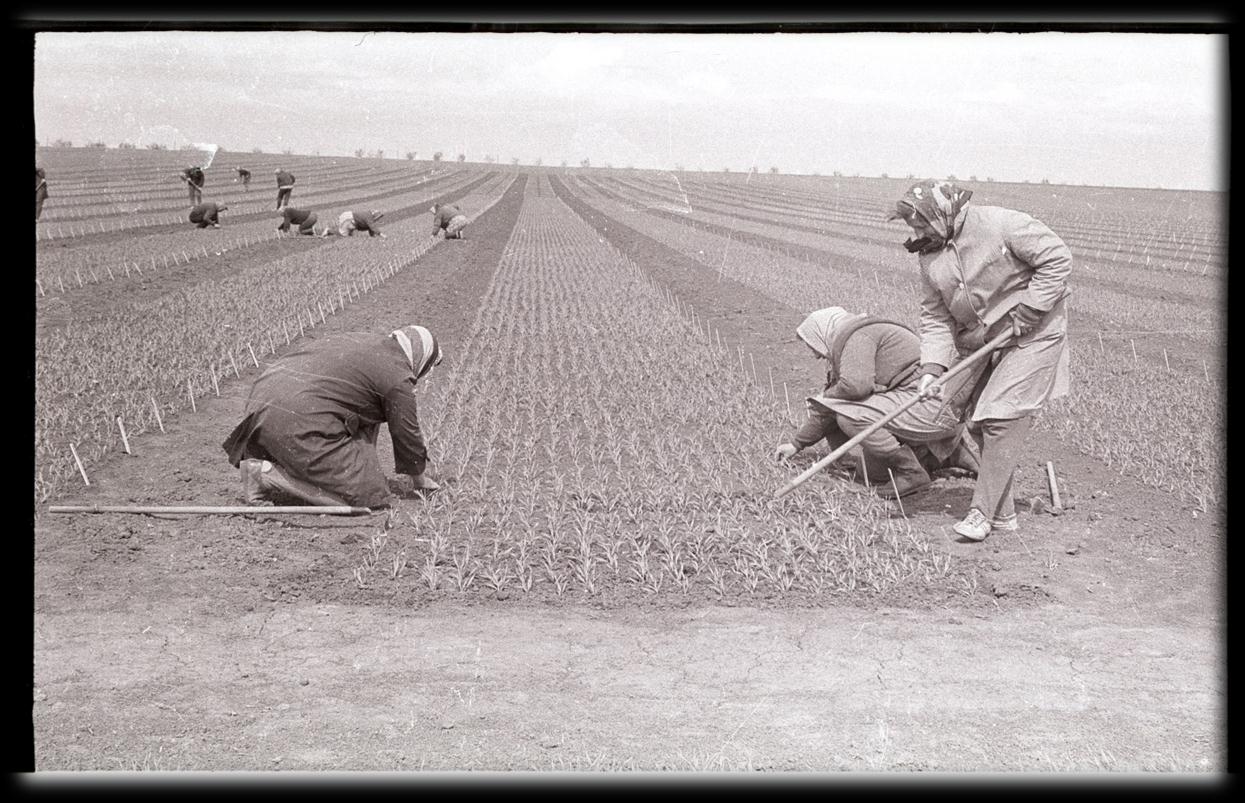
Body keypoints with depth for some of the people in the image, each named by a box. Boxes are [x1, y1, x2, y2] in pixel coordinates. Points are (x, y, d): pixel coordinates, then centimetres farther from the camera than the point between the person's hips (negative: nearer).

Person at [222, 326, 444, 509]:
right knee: (367, 492, -6)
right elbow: (407, 433, 7)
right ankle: (269, 477, -11)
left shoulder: (359, 339, 26)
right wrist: (419, 480, 26)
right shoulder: (398, 376, -1)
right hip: (298, 422, -9)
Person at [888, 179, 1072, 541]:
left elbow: (1057, 259, -18)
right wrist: (932, 367, -13)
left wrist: (1023, 316, -19)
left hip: (1033, 335, -7)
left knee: (1002, 418, -14)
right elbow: (935, 317, 1)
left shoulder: (1002, 224, -20)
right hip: (982, 343, 7)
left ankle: (982, 512, -7)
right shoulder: (930, 256, 0)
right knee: (979, 424, 6)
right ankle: (1003, 514, 17)